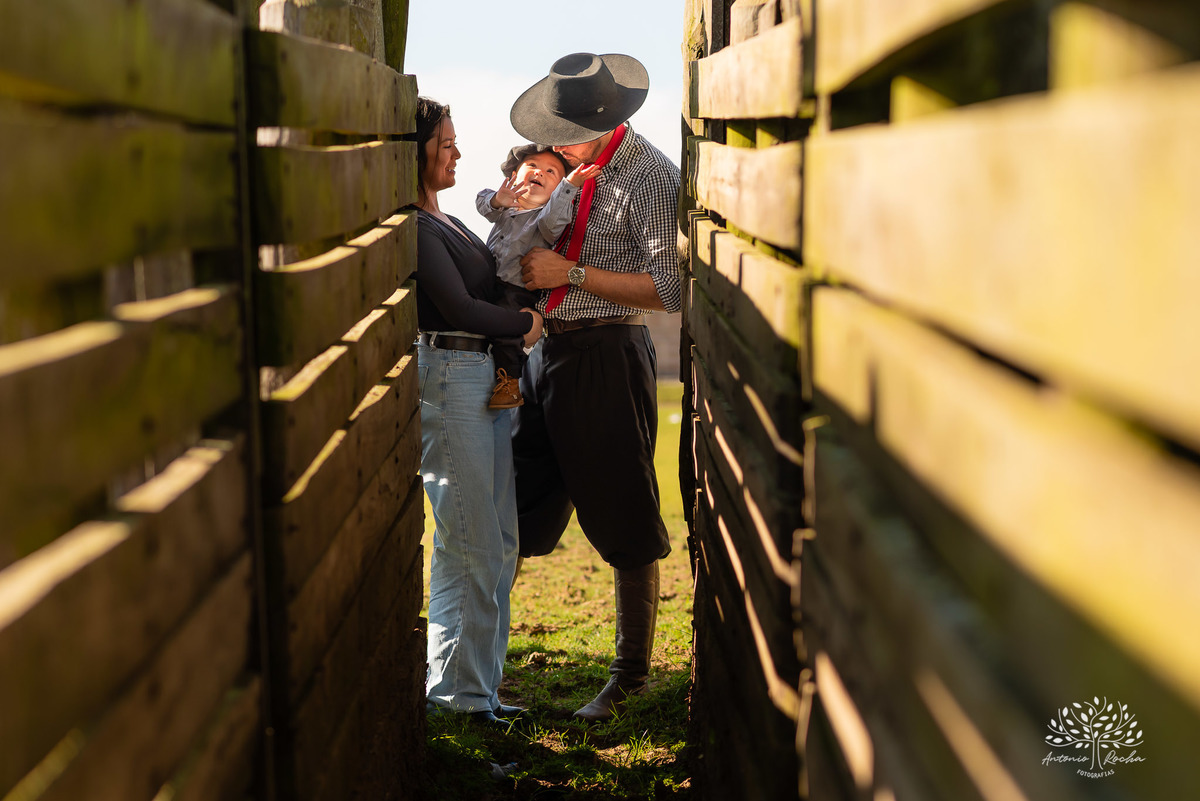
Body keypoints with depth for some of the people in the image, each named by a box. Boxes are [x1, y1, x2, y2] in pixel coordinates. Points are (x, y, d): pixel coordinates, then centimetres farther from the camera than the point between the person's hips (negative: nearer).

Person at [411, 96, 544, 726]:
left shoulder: (443, 221, 20)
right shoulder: (414, 227, -11)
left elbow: (482, 288, 22)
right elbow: (458, 308, -17)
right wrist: (526, 324, -3)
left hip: (486, 382, 10)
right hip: (447, 379, -10)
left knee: (497, 545, 12)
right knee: (469, 546, -5)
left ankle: (478, 684, 20)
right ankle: (459, 690, 5)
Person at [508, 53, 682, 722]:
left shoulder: (650, 177, -12)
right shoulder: (572, 163, 11)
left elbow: (669, 291, -17)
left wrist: (571, 272, -19)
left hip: (607, 357, -7)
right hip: (548, 350, 7)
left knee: (625, 526, 3)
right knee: (511, 514, 11)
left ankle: (631, 677, 16)